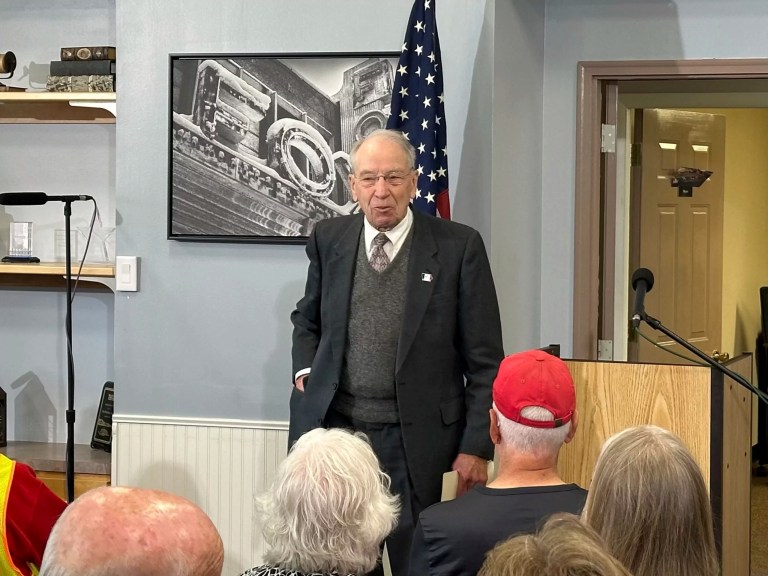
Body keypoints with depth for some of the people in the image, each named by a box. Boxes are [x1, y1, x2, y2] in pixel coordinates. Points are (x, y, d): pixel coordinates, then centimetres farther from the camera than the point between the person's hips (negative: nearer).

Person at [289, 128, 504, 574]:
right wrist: (306, 372, 4)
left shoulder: (458, 246, -5)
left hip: (413, 438, -3)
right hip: (334, 427, 3)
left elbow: (484, 360, -4)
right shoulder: (328, 239, 5)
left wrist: (477, 446, -7)